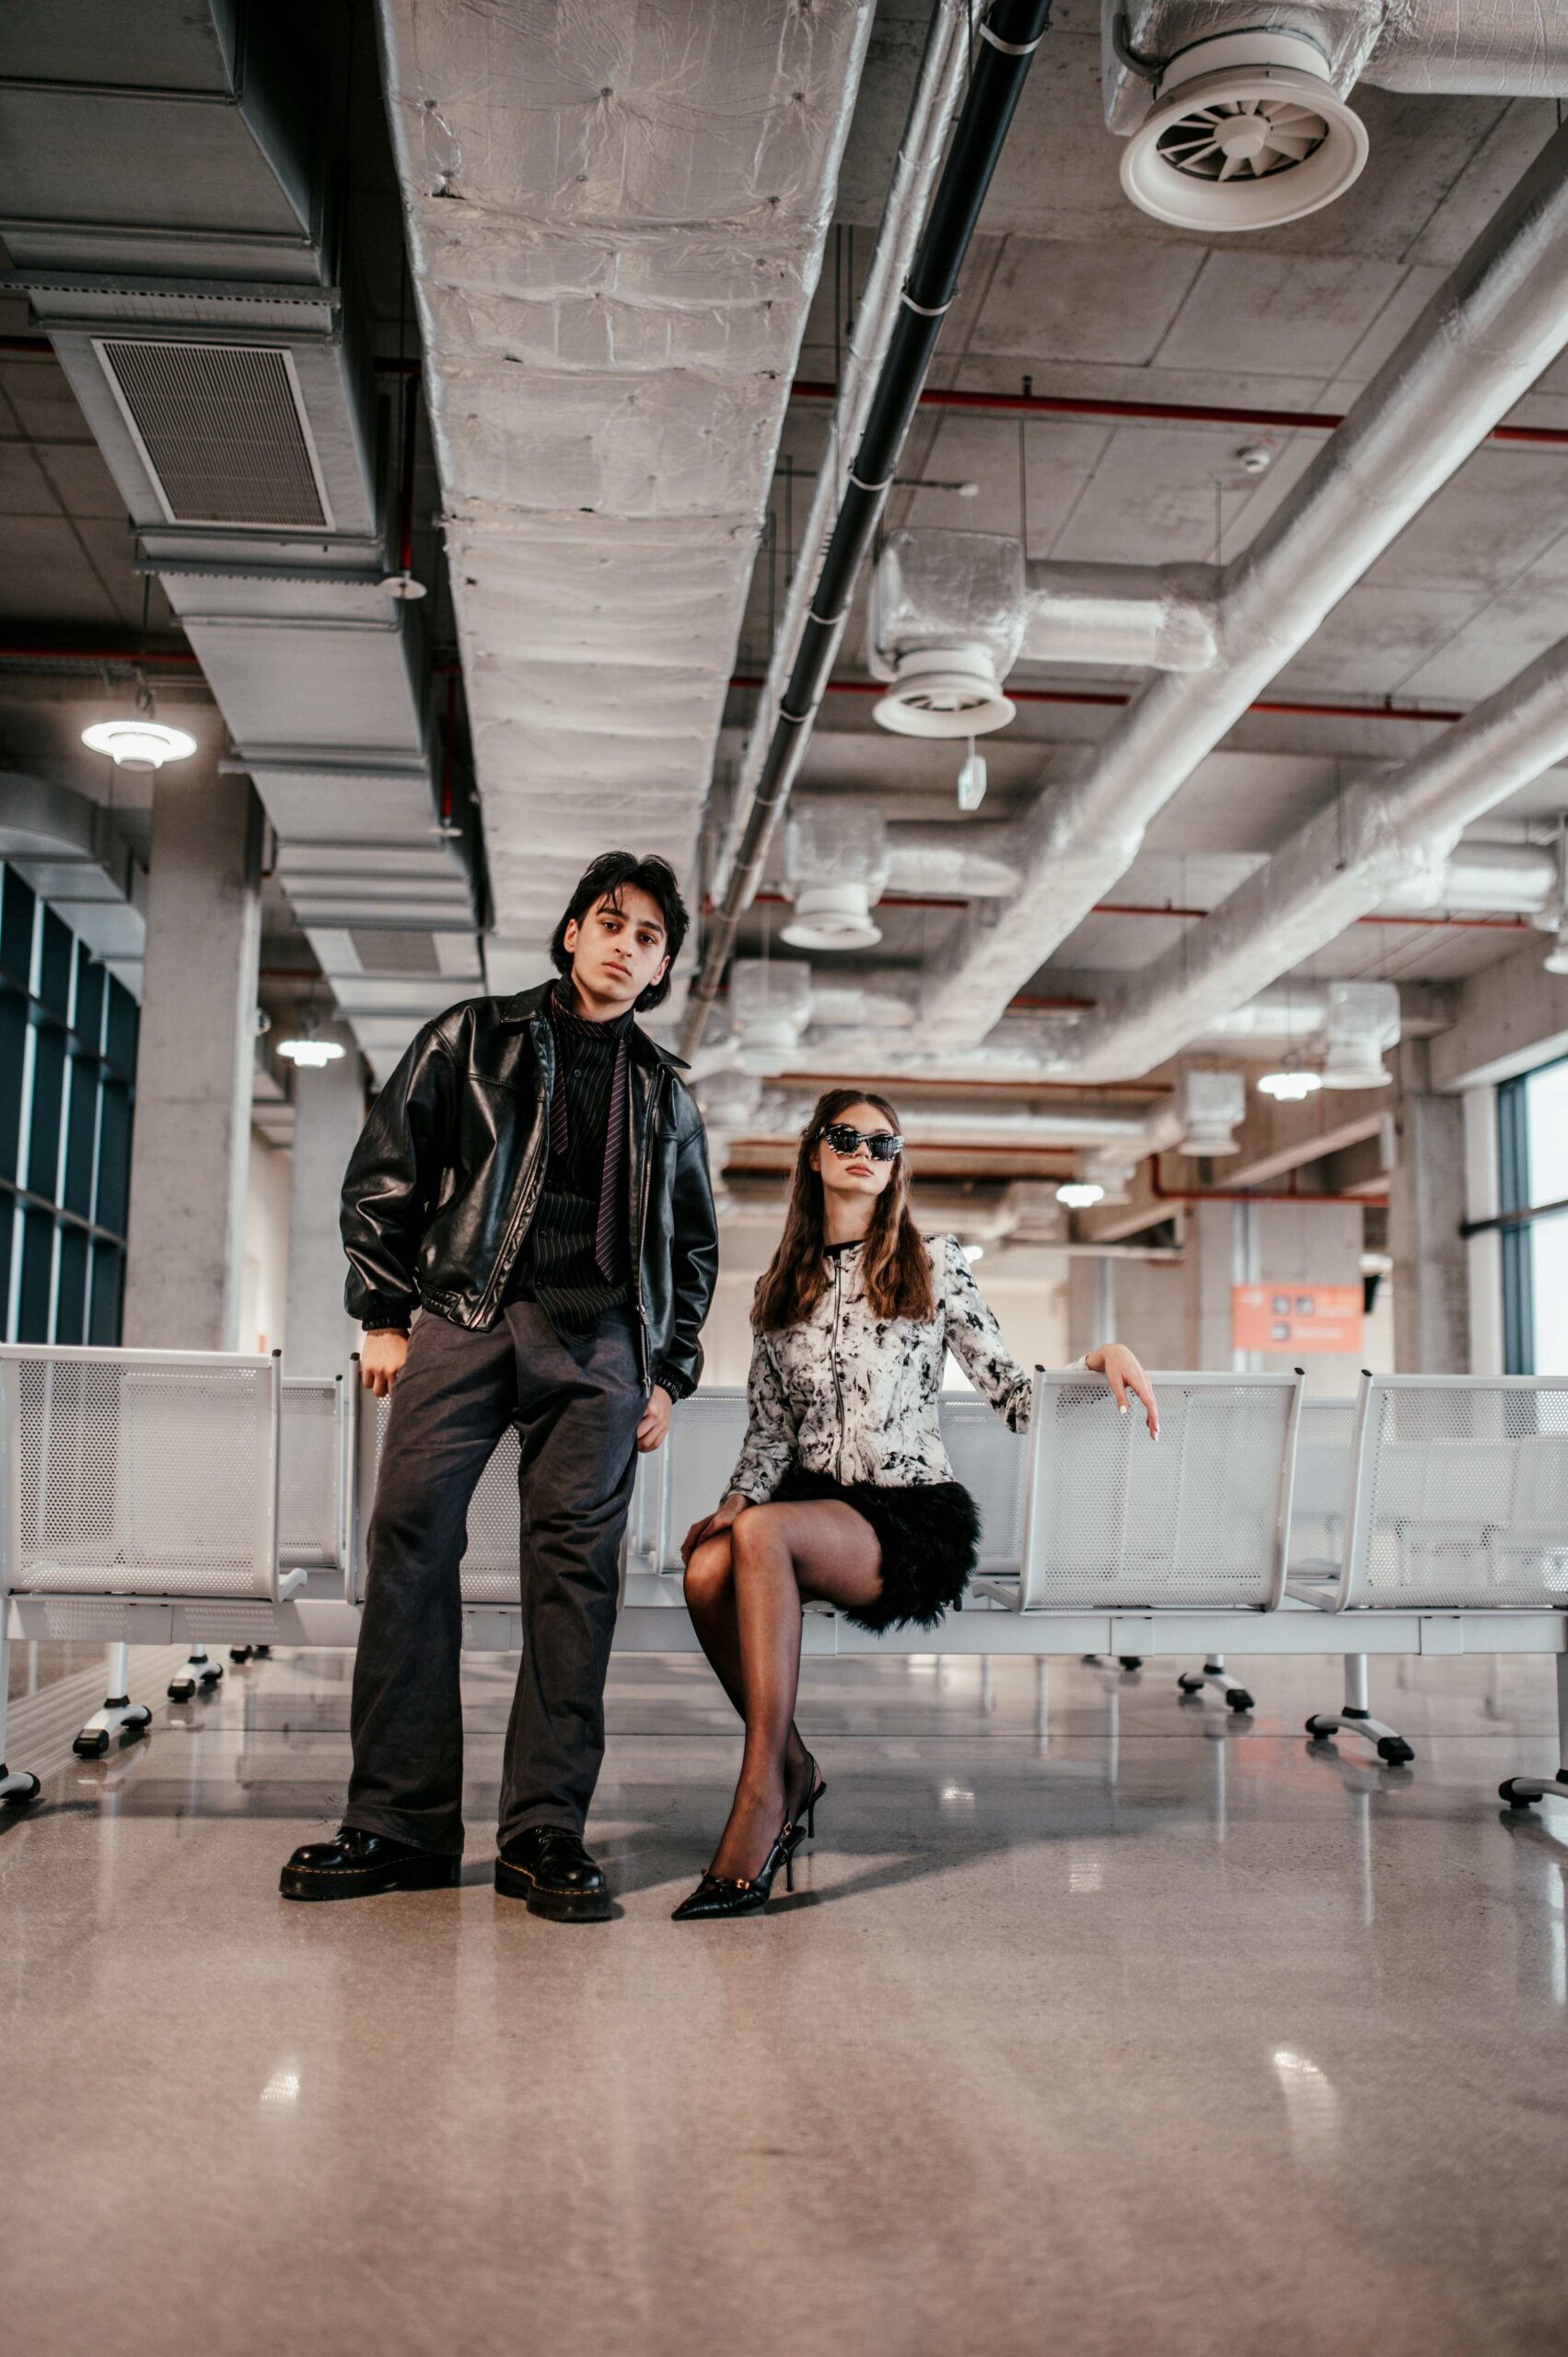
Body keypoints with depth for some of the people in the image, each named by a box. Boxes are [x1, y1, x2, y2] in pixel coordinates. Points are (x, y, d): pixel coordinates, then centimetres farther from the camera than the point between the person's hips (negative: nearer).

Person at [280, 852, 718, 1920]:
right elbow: (385, 1173, 9)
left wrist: (668, 1370, 11)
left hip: (597, 1342, 1)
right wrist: (385, 1312, 0)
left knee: (576, 1561, -7)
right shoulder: (474, 1036, 14)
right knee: (412, 1536, -11)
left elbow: (693, 1243, 22)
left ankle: (547, 1828, -2)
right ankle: (401, 1821, -4)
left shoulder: (665, 1091, 20)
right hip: (460, 1316, -1)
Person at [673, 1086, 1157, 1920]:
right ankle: (794, 1770, -9)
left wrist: (1095, 1361, -14)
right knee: (708, 1569, -31)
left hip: (914, 1515, -3)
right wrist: (736, 1501, -4)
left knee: (762, 1536, -35)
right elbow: (768, 1428, 16)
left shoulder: (933, 1264, 7)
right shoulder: (780, 1286, 17)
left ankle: (761, 1799, -31)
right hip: (811, 1507, 4)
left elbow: (1010, 1395, 4)